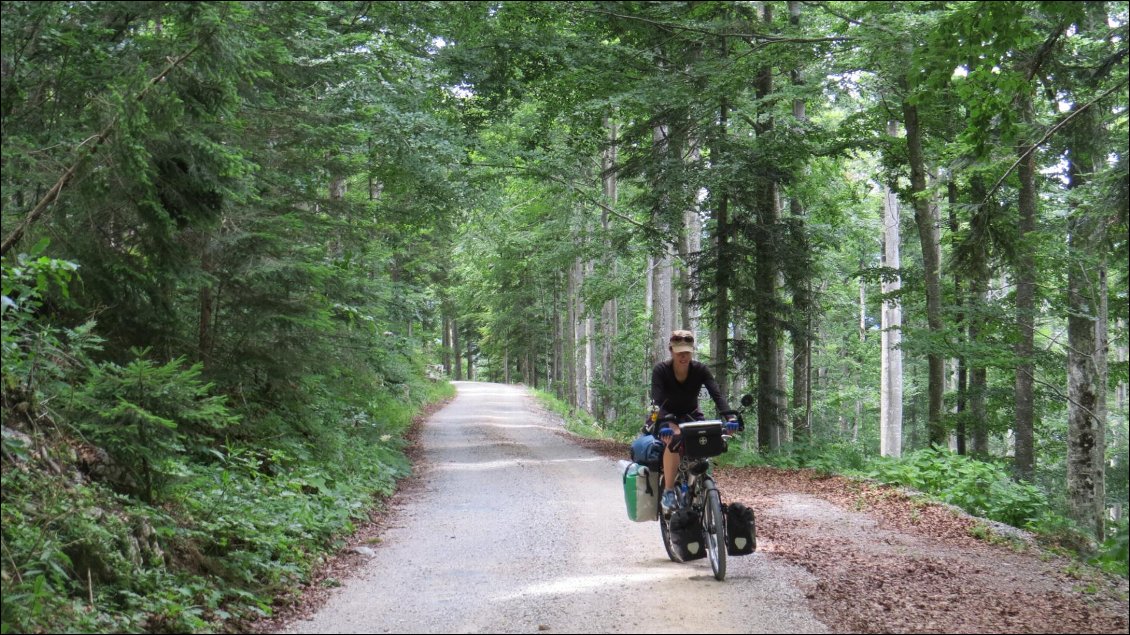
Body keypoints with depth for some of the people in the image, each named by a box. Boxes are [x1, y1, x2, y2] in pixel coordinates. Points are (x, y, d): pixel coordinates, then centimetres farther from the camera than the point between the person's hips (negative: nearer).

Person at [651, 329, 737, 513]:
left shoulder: (700, 370, -14)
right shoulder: (661, 370, -20)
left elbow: (717, 394, -25)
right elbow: (657, 401, -31)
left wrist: (729, 417, -44)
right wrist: (665, 424, -50)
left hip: (691, 415, 3)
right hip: (667, 417, -3)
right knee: (674, 438, -36)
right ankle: (668, 492, -33)